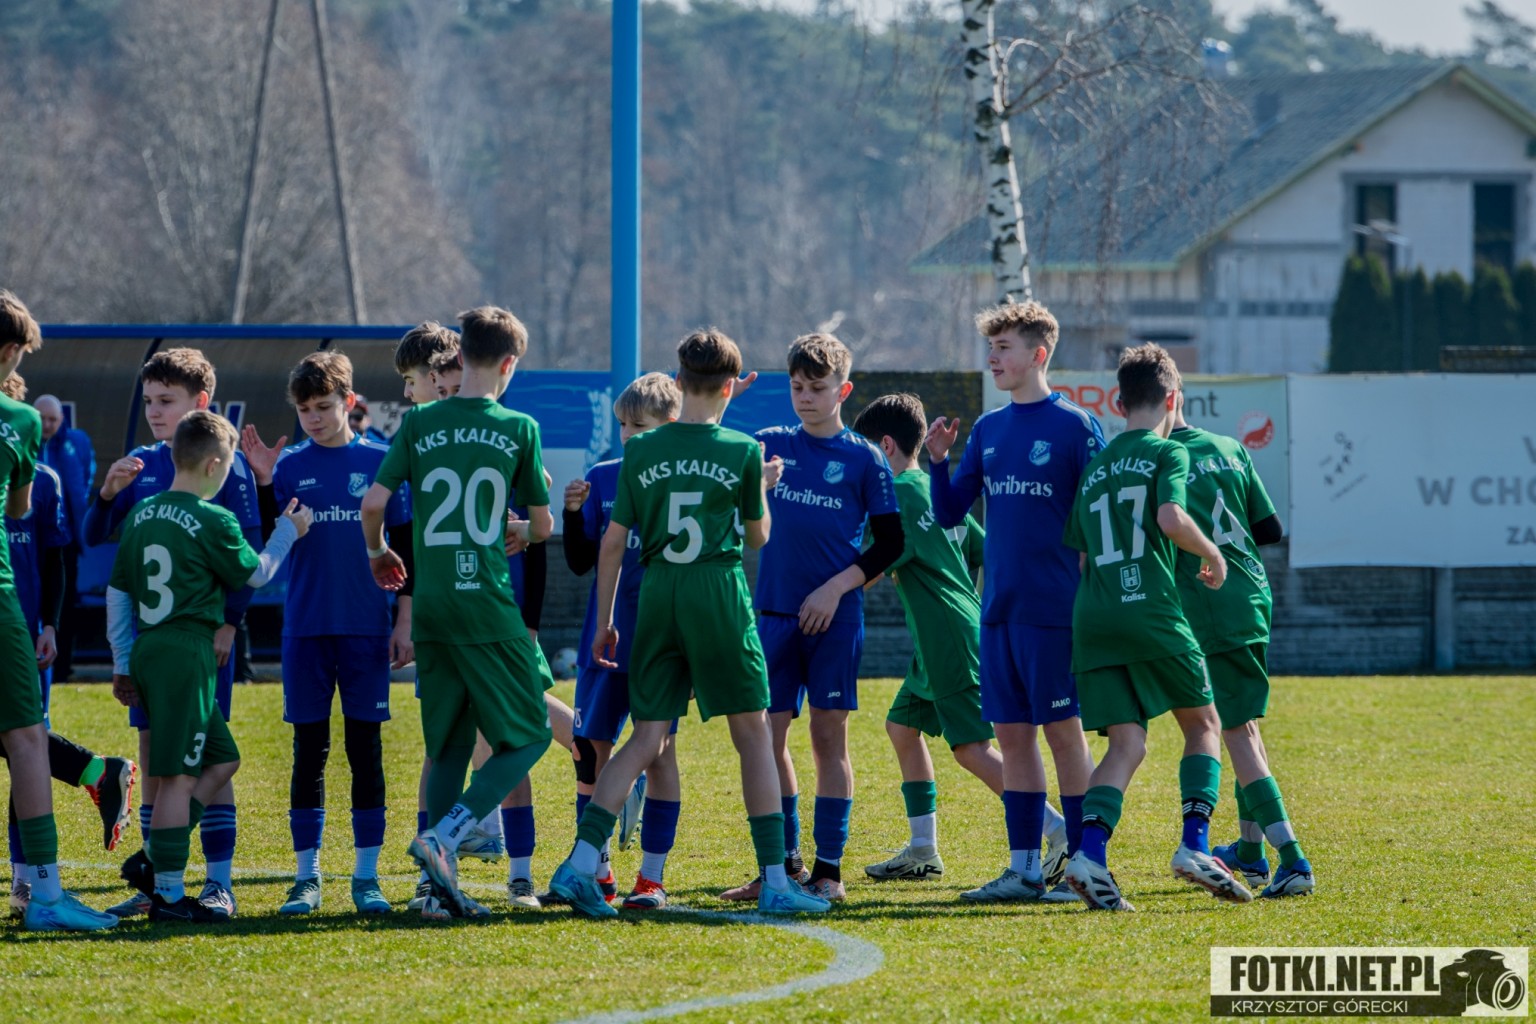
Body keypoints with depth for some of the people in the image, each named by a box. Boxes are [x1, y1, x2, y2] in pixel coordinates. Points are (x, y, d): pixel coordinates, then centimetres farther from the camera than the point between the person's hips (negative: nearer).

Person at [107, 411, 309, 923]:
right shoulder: (213, 522, -10)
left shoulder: (142, 514, 11)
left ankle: (152, 860, 10)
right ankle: (169, 895, -5)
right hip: (186, 654, -8)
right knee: (177, 776, -5)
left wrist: (121, 662, 21)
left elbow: (118, 592, 15)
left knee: (221, 759, 16)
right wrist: (289, 531, 20)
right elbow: (255, 573, 5)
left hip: (146, 650, 8)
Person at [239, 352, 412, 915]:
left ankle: (367, 876, 5)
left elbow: (404, 547, 6)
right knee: (309, 752, 3)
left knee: (366, 750, 1)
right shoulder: (289, 465, 6)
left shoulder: (381, 462, 3)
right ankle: (307, 877, 8)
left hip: (366, 631, -1)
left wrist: (405, 621, 1)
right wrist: (265, 483, -10)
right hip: (306, 630, 1)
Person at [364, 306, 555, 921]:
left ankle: (441, 887, 7)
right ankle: (443, 837, -13)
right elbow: (543, 526, 6)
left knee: (449, 745, 13)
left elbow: (374, 501, 1)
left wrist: (377, 552, 21)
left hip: (430, 603, 4)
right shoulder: (518, 429, -1)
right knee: (527, 736, 6)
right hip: (488, 604, -4)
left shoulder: (419, 424, 4)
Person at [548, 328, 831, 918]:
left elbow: (613, 542, 6)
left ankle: (580, 863, -10)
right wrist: (764, 488, 30)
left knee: (648, 740, 5)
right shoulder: (742, 452, -2)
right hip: (719, 593, -3)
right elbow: (758, 536, 11)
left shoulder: (642, 452, 4)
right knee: (753, 736, 6)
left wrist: (604, 620, 13)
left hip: (658, 594, 3)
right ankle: (775, 882, 5)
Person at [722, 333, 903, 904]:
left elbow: (889, 543, 0)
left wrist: (836, 587, -11)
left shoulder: (863, 459, 0)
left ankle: (829, 871, 2)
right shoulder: (770, 445, 9)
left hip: (833, 619, -3)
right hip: (774, 613, 3)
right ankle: (783, 863, 12)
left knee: (829, 738, -2)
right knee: (768, 737, 2)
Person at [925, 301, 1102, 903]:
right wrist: (938, 461, -3)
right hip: (999, 607, 6)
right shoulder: (988, 429, 12)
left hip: (1053, 609, -6)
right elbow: (949, 513, 14)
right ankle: (1025, 868, 13)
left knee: (1064, 732, -3)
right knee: (1012, 734, 8)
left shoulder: (1075, 427, -6)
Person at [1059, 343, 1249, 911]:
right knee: (1203, 726, 11)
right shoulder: (1167, 453, 2)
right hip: (1152, 612, -5)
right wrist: (1211, 554, 0)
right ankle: (1194, 847, -6)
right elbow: (1171, 517, -16)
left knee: (1126, 743, 1)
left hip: (1092, 621, 5)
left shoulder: (1095, 468, 20)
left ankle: (1090, 853, -21)